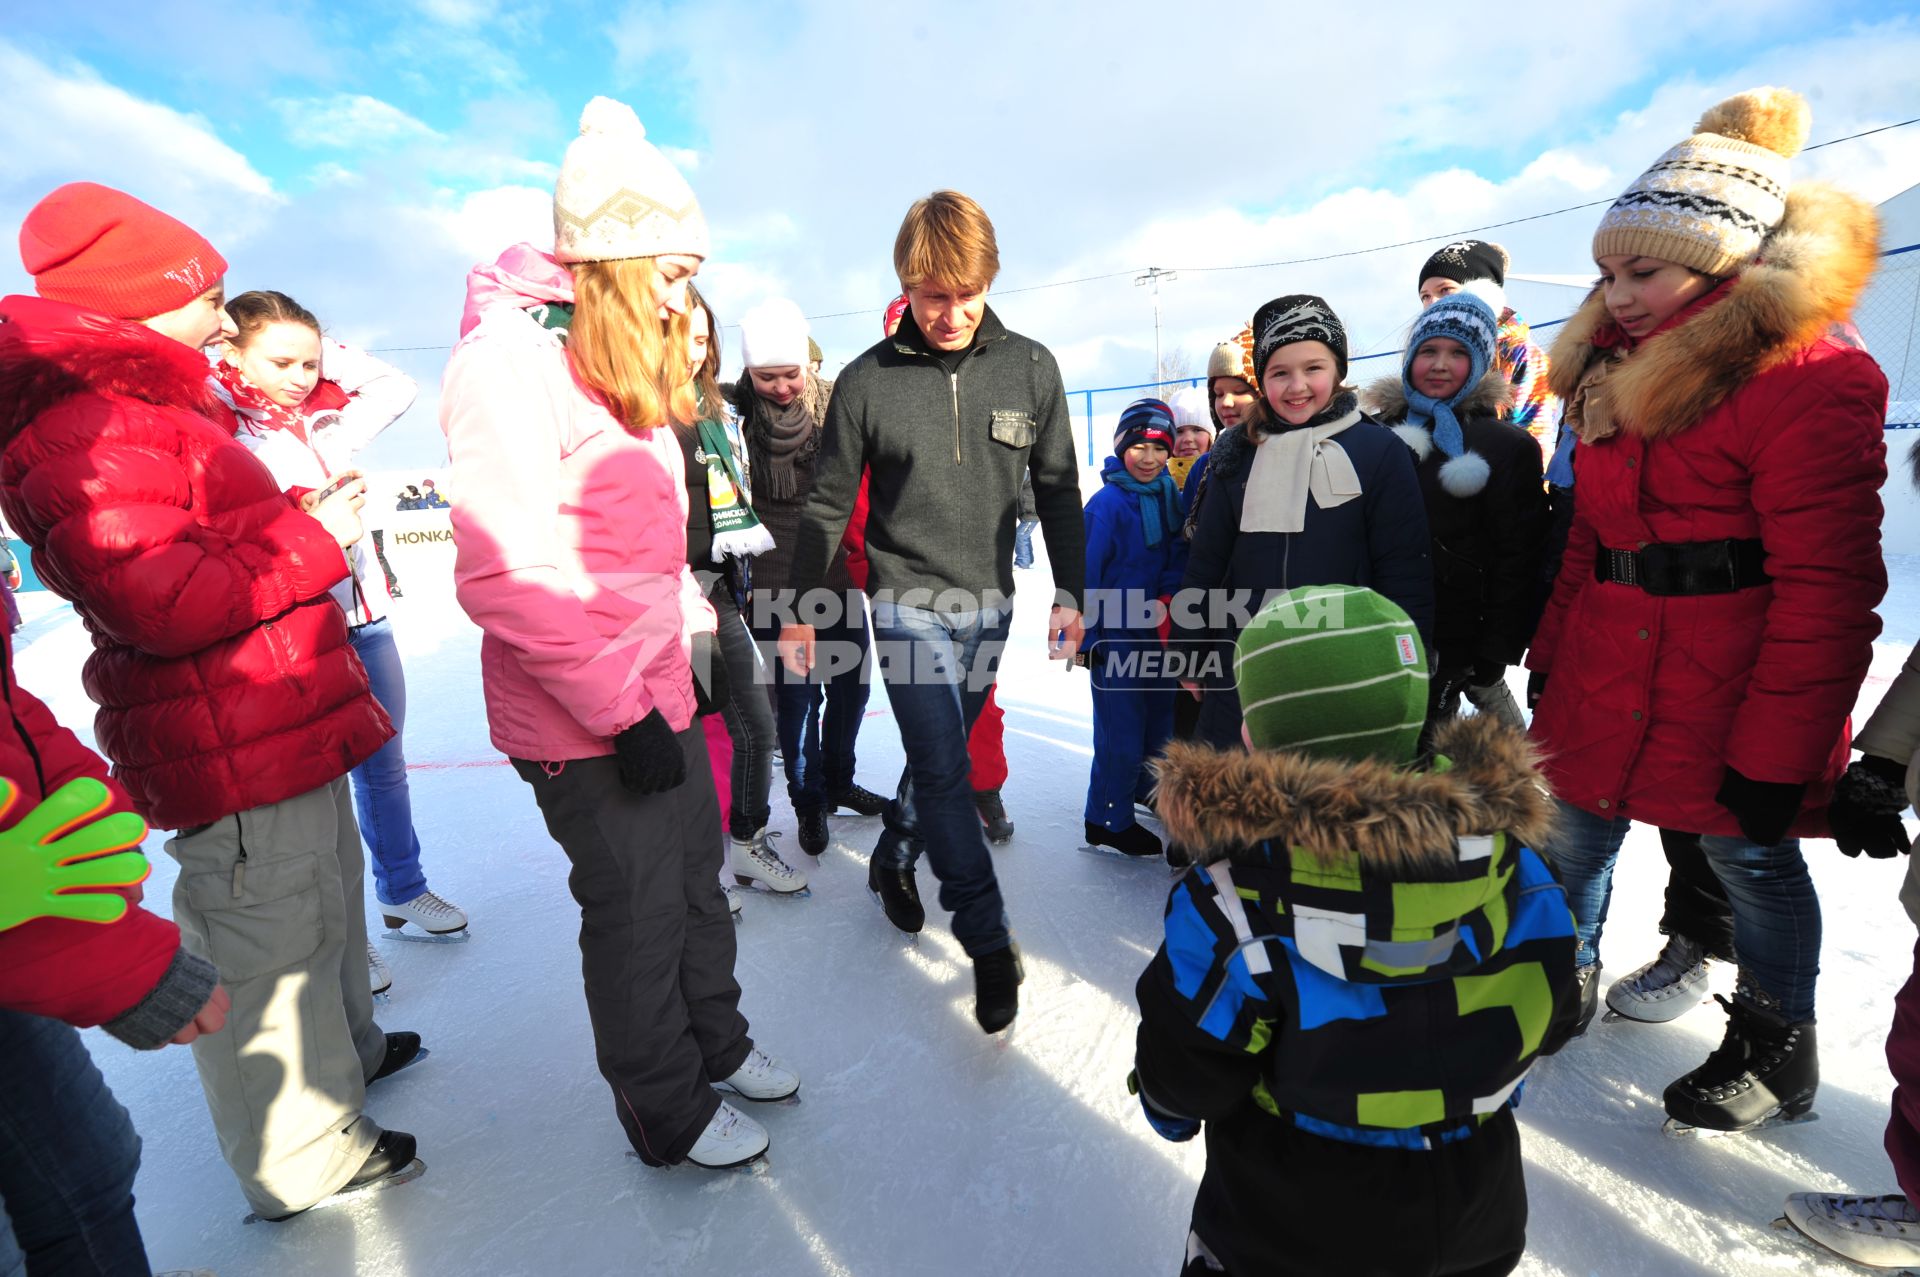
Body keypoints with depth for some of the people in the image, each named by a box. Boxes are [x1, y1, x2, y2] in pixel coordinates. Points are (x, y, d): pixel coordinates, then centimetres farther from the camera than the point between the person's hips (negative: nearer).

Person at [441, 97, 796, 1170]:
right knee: (639, 911, 9)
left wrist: (699, 637, 15)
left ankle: (718, 1041, 45)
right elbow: (504, 574, -24)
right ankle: (668, 1114, 35)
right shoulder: (510, 357, -17)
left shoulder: (626, 367, 12)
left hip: (659, 689, 8)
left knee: (697, 874, 20)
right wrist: (617, 709, -21)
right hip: (582, 722, -8)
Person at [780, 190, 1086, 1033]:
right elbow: (828, 504, 0)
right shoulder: (866, 381, -8)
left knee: (943, 757, 15)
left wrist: (1069, 593, 2)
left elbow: (1058, 490, 6)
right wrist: (802, 609, 3)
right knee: (943, 768, -6)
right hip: (906, 602, -3)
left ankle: (893, 858, 42)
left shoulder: (1031, 369, -1)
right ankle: (989, 941, 8)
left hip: (987, 603, 3)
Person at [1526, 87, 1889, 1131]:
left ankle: (1778, 1050, 37)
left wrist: (1775, 752, -18)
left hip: (1730, 706, -6)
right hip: (1598, 690, 6)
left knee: (1751, 861, 13)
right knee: (1571, 839, 15)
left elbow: (1826, 589, -17)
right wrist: (1551, 652, 9)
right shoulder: (1614, 374, 9)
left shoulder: (1809, 379, -13)